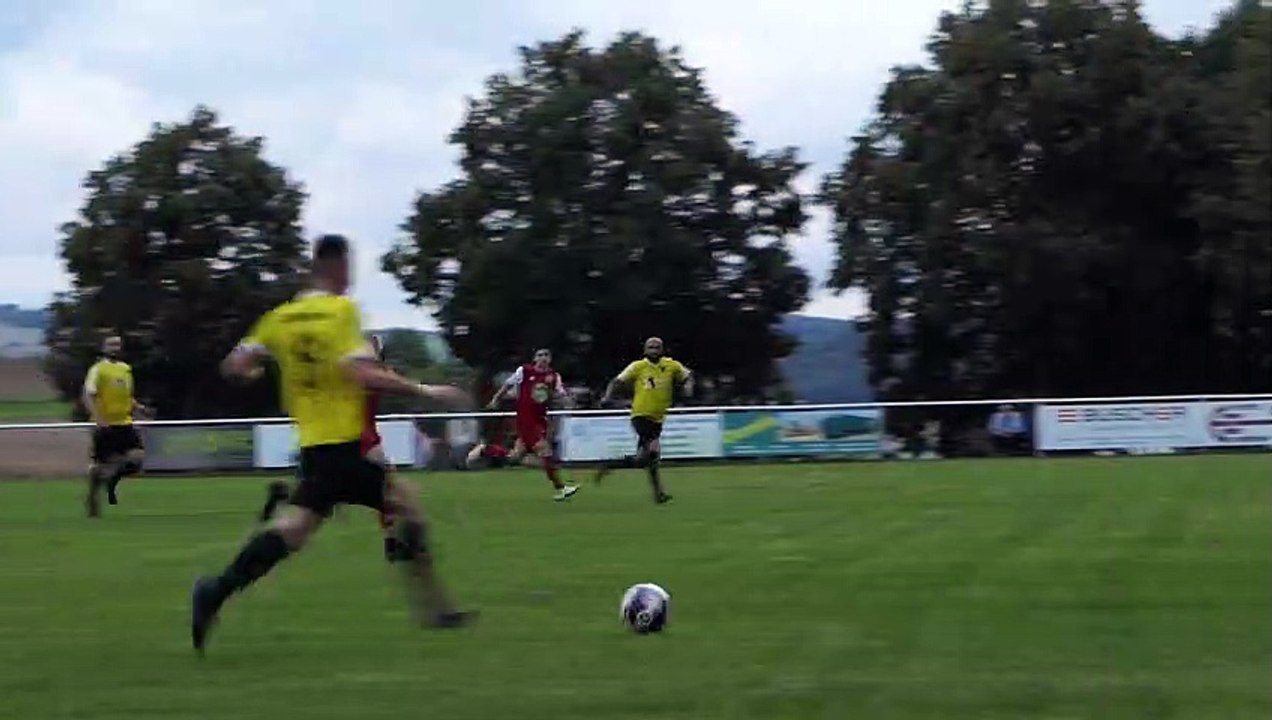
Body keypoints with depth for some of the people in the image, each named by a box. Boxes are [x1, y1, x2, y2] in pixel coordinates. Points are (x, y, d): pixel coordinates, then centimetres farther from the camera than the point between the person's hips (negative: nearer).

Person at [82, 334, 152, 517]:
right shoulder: (98, 370, -6)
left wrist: (139, 408, 8)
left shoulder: (126, 369, 14)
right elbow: (88, 397, -14)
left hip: (124, 424, 5)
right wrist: (98, 418, -25)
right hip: (105, 426, -5)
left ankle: (113, 478, 15)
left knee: (137, 457, -12)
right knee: (99, 465, -2)